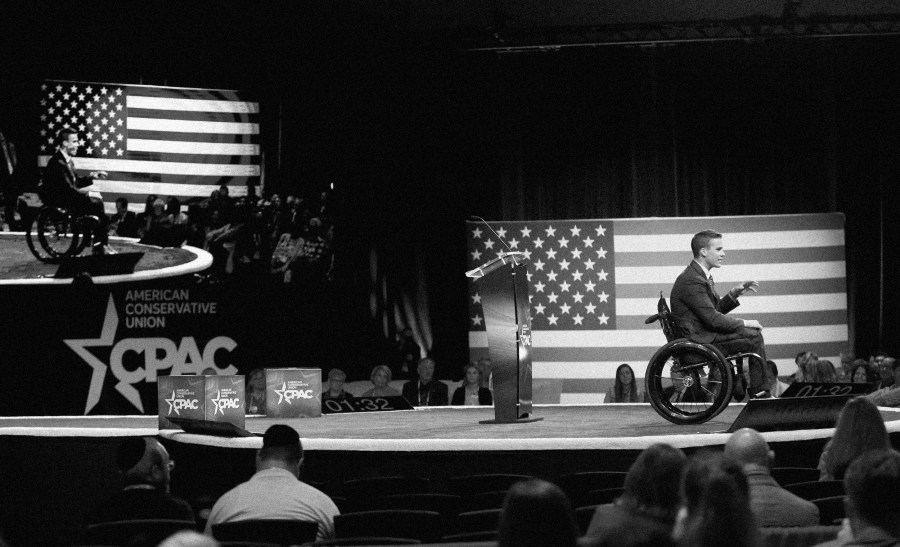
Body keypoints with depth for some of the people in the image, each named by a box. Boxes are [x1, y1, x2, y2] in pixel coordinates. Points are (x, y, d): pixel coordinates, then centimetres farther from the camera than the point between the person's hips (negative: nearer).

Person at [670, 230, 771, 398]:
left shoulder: (700, 276, 14)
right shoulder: (691, 281, -19)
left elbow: (716, 309, 20)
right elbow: (712, 318, -22)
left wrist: (734, 293, 6)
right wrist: (744, 323, -12)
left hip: (704, 334, 10)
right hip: (698, 339, -10)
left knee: (753, 333, 9)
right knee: (754, 337, -14)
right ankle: (759, 394, -6)